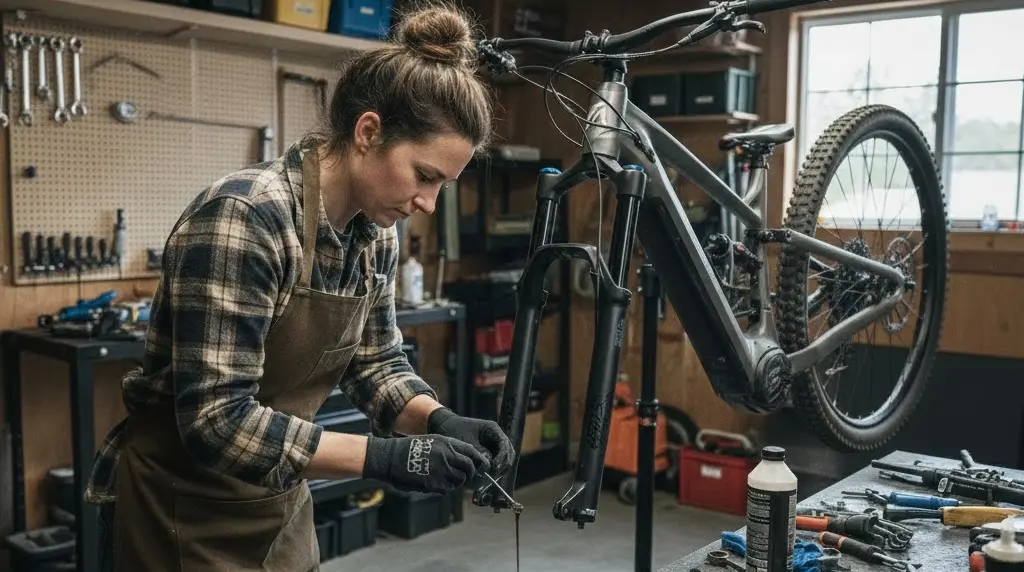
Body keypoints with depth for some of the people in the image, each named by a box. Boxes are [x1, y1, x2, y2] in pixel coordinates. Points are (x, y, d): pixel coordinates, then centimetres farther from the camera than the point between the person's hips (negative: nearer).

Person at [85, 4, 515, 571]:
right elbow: (216, 420, -30)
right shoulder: (243, 216, -28)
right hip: (181, 510, -7)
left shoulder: (376, 232, -4)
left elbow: (374, 361, 6)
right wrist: (385, 457, -31)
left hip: (278, 506, 7)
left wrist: (440, 420, -13)